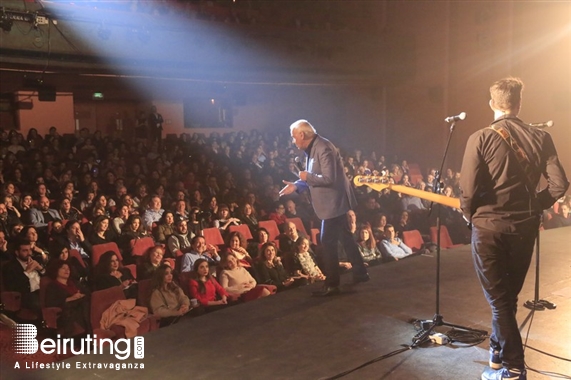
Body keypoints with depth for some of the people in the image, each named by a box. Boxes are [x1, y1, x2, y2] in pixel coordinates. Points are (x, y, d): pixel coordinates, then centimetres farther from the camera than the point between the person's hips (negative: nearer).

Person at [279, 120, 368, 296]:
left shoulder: (323, 149, -22)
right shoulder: (313, 149, 10)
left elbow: (329, 178, -28)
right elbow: (315, 177, 17)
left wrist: (307, 177, -16)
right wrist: (296, 185, 7)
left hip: (333, 202, -10)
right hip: (333, 202, 10)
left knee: (328, 242, -4)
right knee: (344, 237, 18)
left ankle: (332, 284, 6)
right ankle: (360, 273, 30)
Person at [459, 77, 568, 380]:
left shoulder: (481, 139, -11)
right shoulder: (540, 138, -1)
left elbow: (469, 189, -16)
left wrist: (469, 216, 3)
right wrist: (534, 206, 11)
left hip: (489, 227, -4)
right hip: (524, 228, 4)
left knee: (498, 299, 6)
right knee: (509, 296, 20)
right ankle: (499, 352, 37)